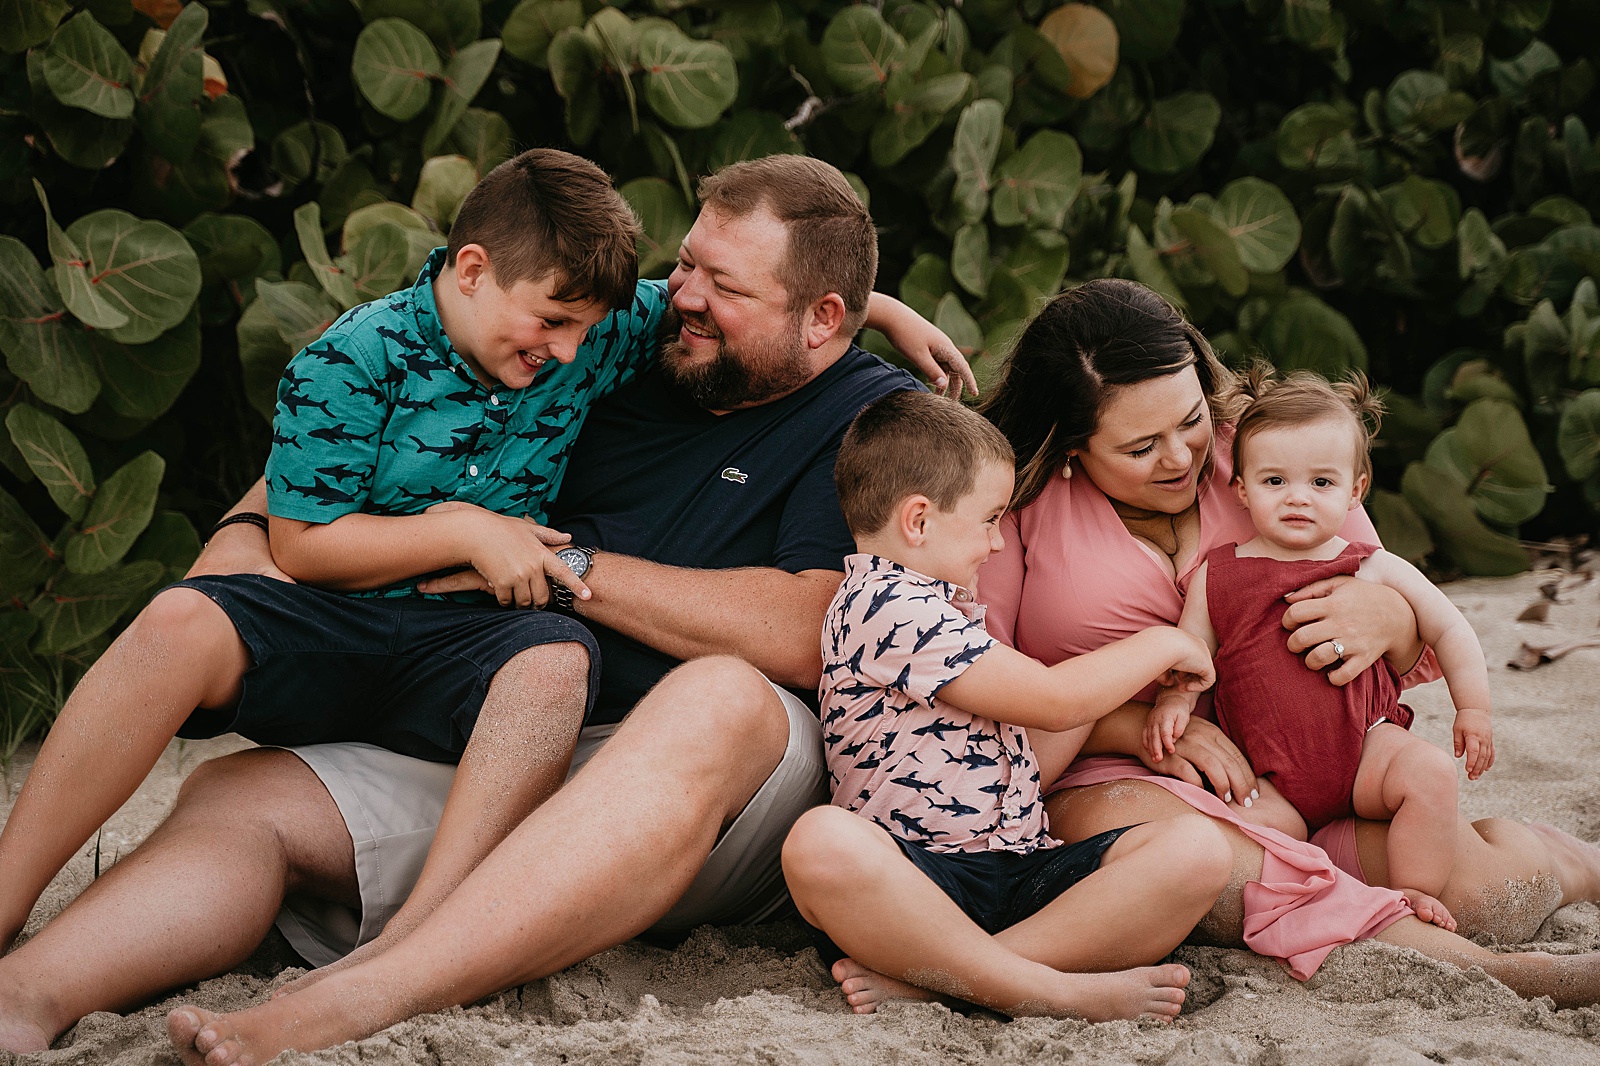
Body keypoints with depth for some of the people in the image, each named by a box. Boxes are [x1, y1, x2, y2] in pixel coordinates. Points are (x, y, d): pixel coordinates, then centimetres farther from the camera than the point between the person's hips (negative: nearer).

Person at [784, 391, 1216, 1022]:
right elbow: (1052, 702, -10)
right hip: (917, 869, -9)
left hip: (1024, 866, 9)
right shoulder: (884, 605, -6)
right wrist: (1161, 645, 5)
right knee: (823, 843, -41)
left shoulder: (936, 606, 27)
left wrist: (1140, 687, 24)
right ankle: (1053, 991, -43)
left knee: (1196, 849, -16)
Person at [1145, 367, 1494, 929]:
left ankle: (1411, 896, -10)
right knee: (1254, 825, -29)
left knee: (1430, 772, -25)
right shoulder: (1216, 575, 3)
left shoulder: (1375, 570, 3)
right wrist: (1172, 703, -14)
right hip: (1272, 780, 0)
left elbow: (1449, 630, 12)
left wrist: (1473, 709, 5)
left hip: (1365, 746, 0)